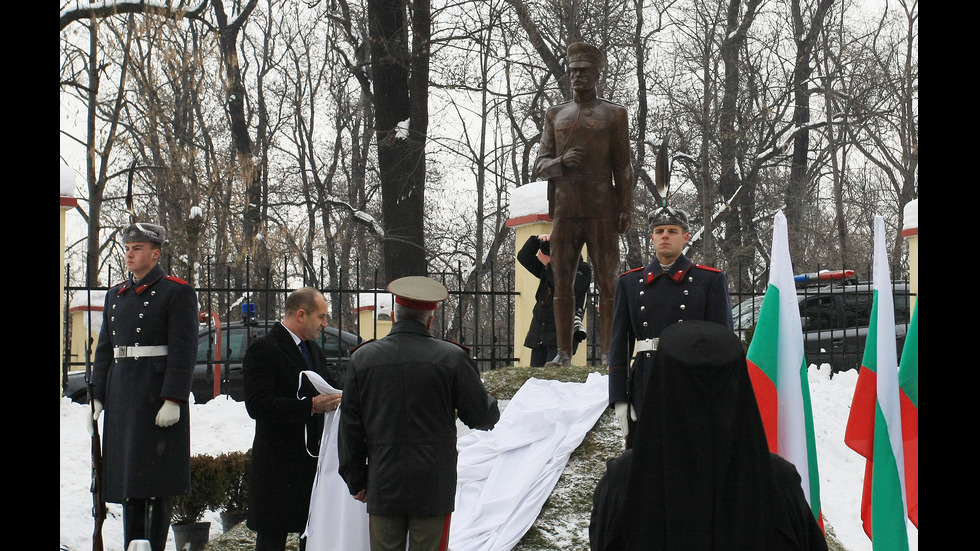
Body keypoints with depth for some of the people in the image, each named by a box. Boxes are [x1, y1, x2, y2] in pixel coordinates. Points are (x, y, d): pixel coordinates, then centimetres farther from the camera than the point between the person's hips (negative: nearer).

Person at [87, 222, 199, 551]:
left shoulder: (178, 292, -5)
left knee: (157, 476, -4)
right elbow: (105, 349, 18)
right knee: (128, 475, 9)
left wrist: (173, 400, -19)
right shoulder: (116, 296, 16)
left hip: (158, 394, -7)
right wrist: (97, 398, 11)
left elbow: (183, 350, -12)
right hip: (121, 395, 7)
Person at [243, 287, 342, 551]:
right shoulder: (263, 350, -12)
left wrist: (331, 402, 5)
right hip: (279, 462, -8)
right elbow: (258, 405, -22)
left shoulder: (314, 350, 16)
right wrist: (311, 406, -26)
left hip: (314, 458, 8)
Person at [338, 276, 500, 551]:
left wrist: (356, 479, 15)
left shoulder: (363, 358, 1)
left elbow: (350, 427, 5)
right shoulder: (452, 357, -6)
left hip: (383, 487, 2)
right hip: (434, 488, -2)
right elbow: (483, 417, -1)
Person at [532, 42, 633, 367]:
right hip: (564, 210, 3)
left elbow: (623, 167, 4)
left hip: (601, 211, -2)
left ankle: (608, 353, -3)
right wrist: (561, 162, -12)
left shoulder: (614, 114, 9)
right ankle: (563, 352, 3)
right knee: (562, 282, 0)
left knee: (607, 282, -4)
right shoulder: (555, 115, 16)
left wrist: (626, 209, -6)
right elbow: (539, 167, 11)